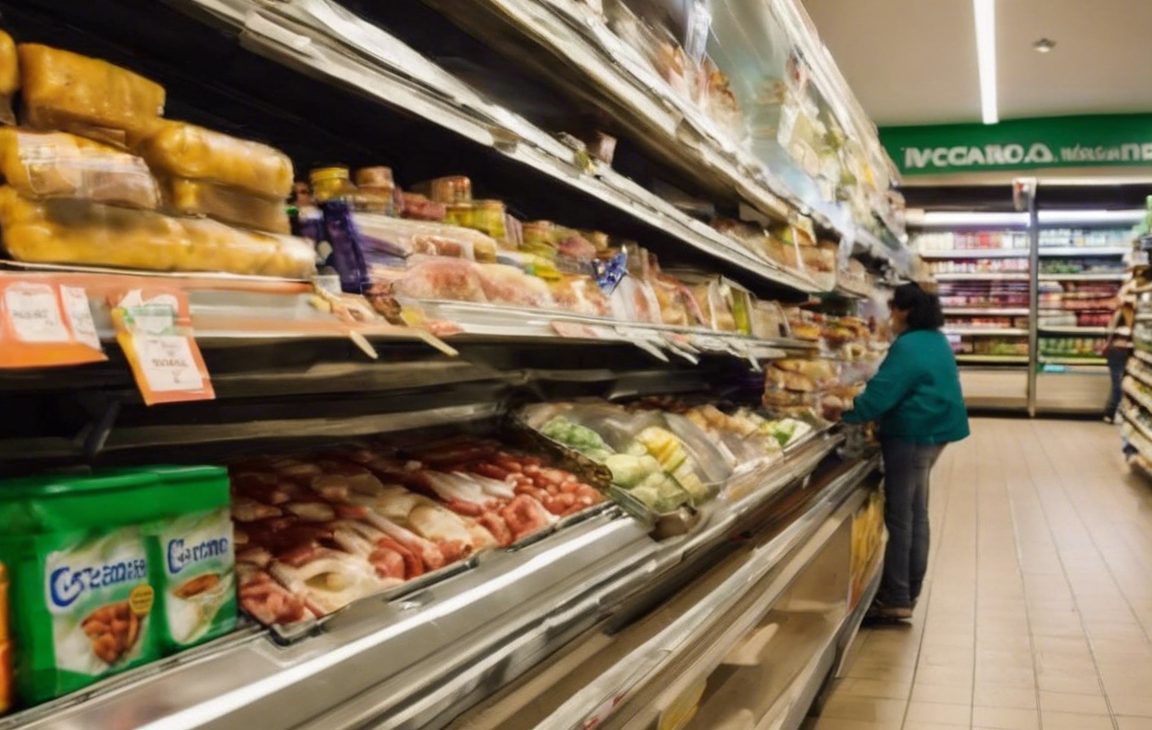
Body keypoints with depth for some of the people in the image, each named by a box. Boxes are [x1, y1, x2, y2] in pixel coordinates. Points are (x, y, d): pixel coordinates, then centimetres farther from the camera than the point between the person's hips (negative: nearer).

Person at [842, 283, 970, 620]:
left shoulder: (908, 347, -19)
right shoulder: (937, 342, 12)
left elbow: (882, 391, -23)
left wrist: (847, 414, -14)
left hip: (910, 434, -10)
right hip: (932, 431, 10)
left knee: (898, 516, -4)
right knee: (916, 513, 15)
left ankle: (895, 599, 0)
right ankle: (909, 591, 23)